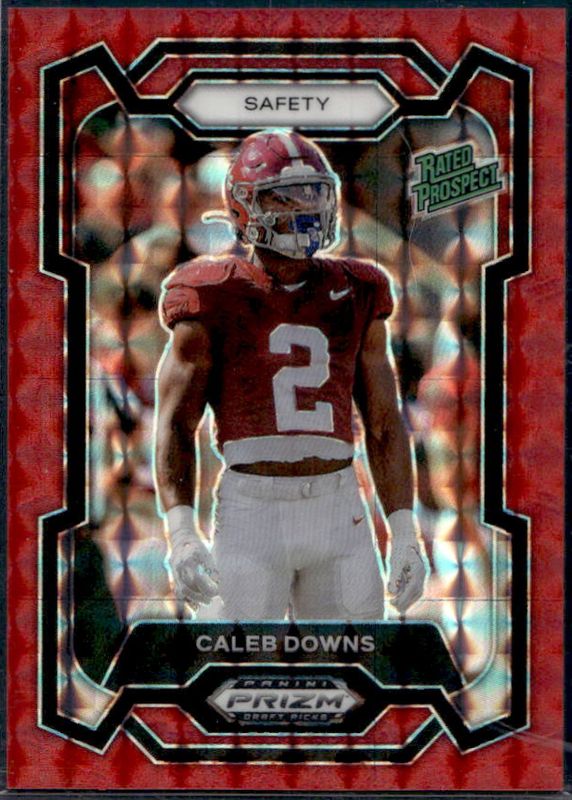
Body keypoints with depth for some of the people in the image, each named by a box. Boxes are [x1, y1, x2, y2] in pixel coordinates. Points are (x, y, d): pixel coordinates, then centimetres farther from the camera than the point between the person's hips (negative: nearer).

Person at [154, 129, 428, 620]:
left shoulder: (357, 296, 10)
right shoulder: (215, 302, -1)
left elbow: (385, 425, 12)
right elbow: (175, 427, -2)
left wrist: (404, 533, 5)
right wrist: (181, 533, -14)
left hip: (339, 509, 3)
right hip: (251, 511, -3)